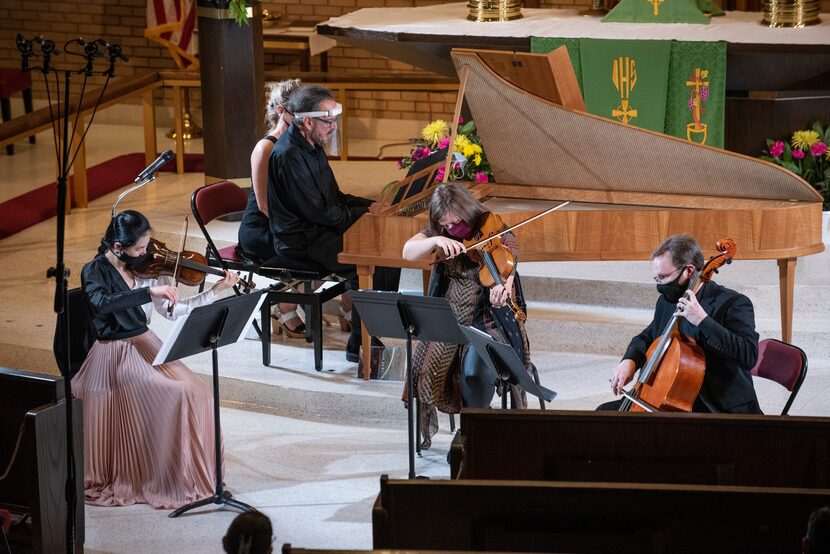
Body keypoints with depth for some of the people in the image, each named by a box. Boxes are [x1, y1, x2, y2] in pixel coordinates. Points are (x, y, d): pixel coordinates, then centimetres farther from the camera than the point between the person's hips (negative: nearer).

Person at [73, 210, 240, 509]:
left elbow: (175, 310, 8)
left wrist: (217, 290, 1)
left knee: (197, 394, -14)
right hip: (115, 355, -6)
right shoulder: (94, 271, -10)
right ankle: (168, 478, -11)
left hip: (147, 347, 6)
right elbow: (101, 304, -32)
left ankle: (192, 472, 1)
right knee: (175, 394, -24)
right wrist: (150, 292, -36)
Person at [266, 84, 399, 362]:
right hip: (301, 242, -9)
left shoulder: (312, 147, 9)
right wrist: (364, 213, -13)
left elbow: (333, 196, 19)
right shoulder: (289, 155, -22)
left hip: (320, 229, 9)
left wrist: (370, 205, 4)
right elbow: (318, 212, -22)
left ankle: (352, 304, 8)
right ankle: (359, 346, -16)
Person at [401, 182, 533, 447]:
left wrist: (503, 288, -46)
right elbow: (408, 253, -11)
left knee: (474, 369, -30)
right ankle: (426, 427, 7)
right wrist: (435, 241, -30)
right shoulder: (439, 232, 2)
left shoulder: (496, 233, -10)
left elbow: (507, 275, -22)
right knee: (423, 365, -20)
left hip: (488, 316, -4)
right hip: (448, 316, 4)